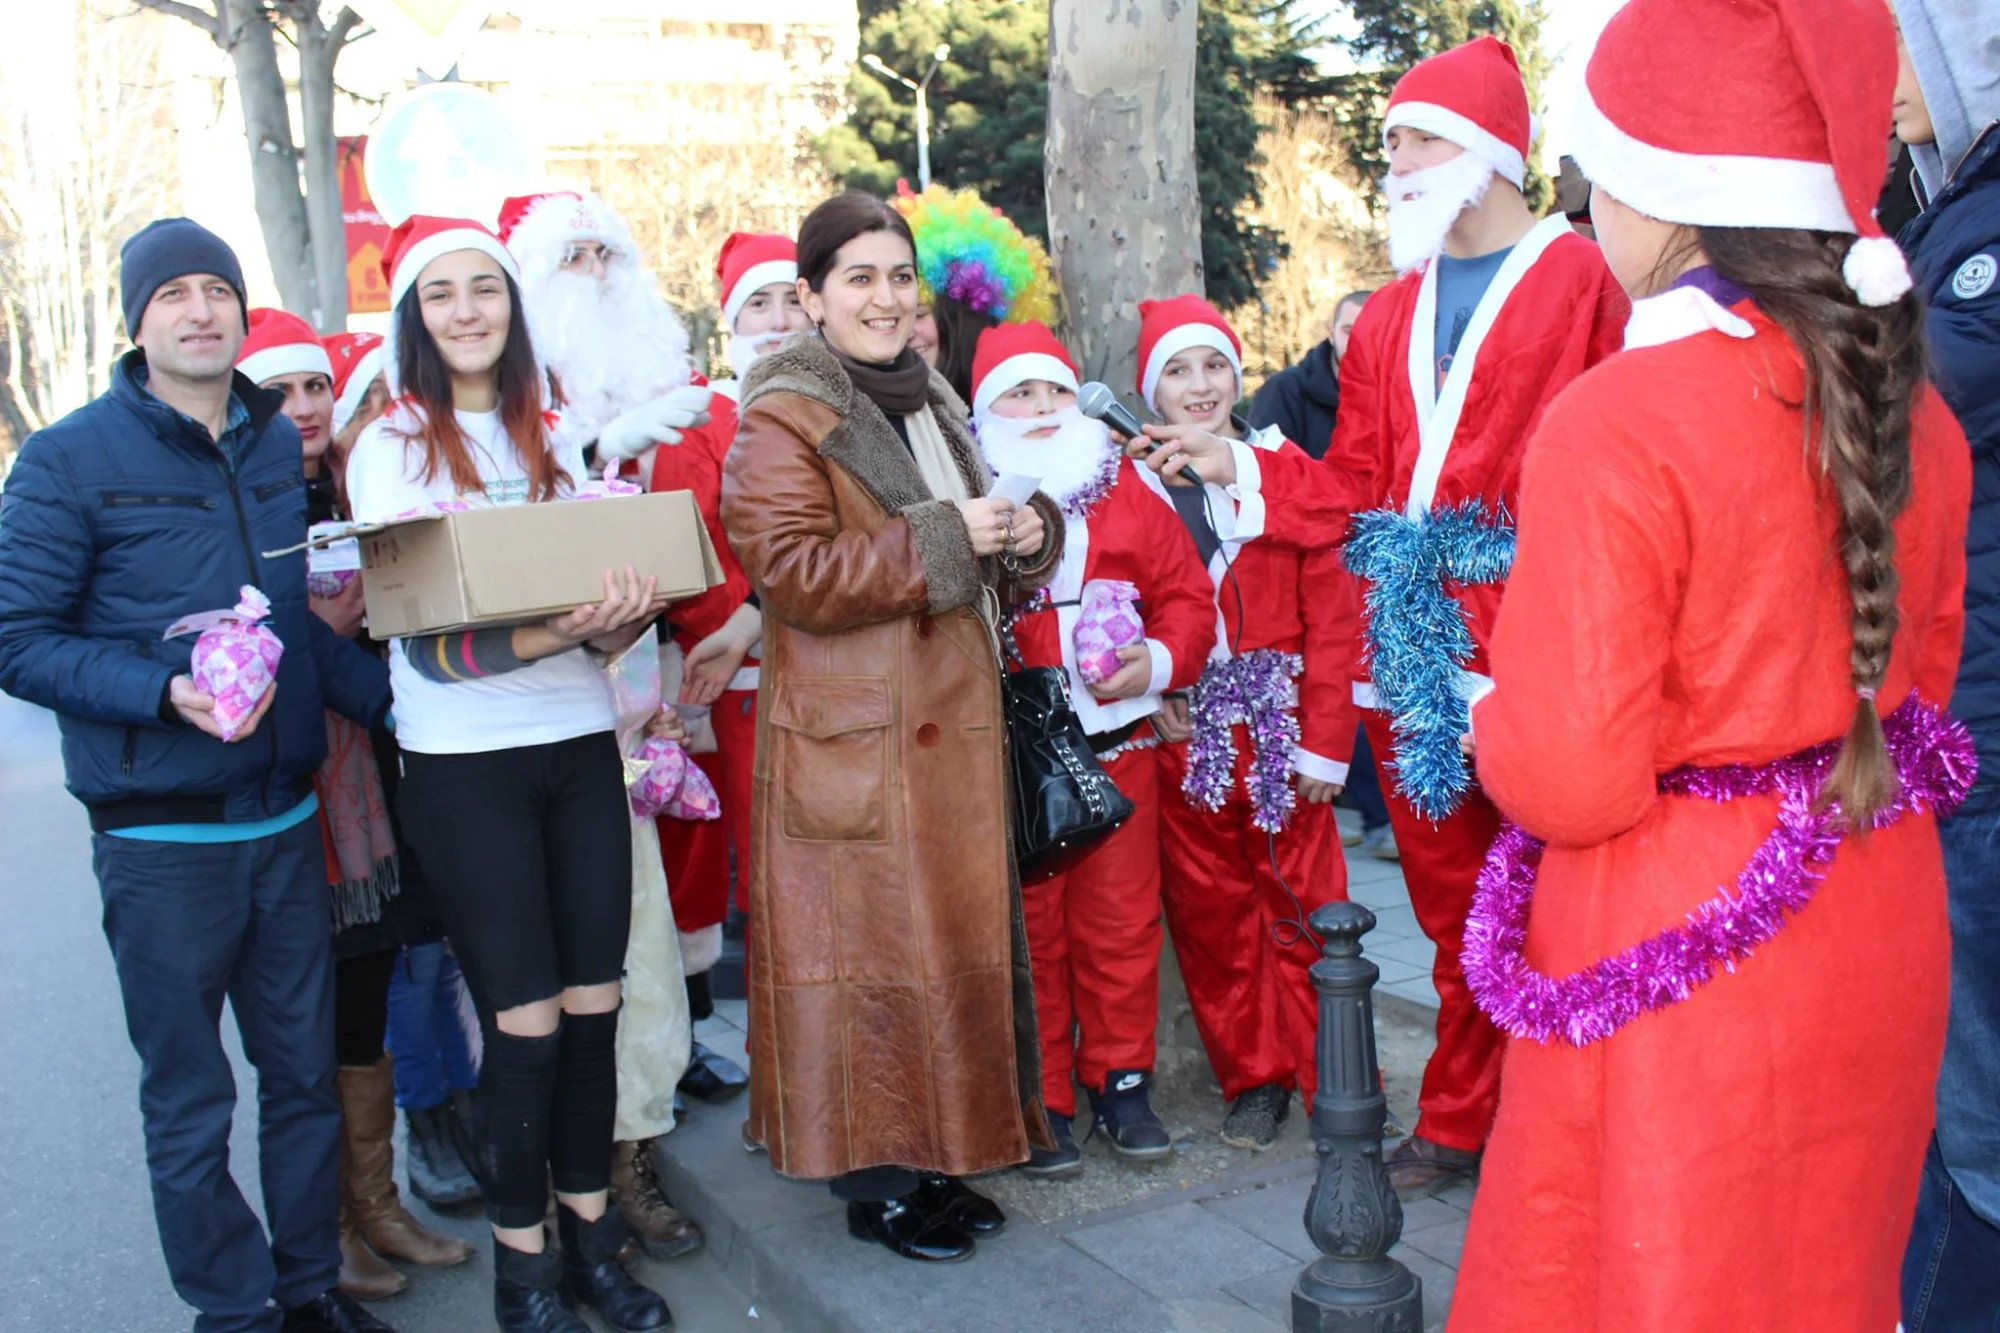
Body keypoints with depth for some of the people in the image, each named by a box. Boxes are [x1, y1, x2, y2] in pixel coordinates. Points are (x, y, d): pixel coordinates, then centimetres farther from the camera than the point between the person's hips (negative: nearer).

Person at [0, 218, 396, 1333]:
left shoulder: (279, 443, 8)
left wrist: (394, 698, 3)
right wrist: (167, 692, -23)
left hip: (285, 816, 5)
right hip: (161, 834, -4)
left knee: (306, 1072, 14)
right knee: (191, 1105, 7)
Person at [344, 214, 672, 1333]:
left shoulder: (554, 437, 10)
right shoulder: (390, 449, -3)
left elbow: (603, 594, 11)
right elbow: (425, 638, -12)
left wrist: (623, 618, -13)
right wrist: (556, 631, -28)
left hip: (582, 747, 4)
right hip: (466, 764, -4)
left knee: (593, 1004, 6)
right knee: (525, 1018, -1)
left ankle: (591, 1232, 23)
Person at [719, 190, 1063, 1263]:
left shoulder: (930, 401, 17)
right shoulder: (781, 419, -7)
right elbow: (787, 572, -19)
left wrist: (1023, 538, 4)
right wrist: (939, 539, -20)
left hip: (951, 726, 8)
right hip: (853, 738, -8)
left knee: (954, 934, 11)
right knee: (869, 945, -2)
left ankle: (932, 1155, 25)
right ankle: (875, 1181, 12)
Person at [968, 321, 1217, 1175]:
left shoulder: (1125, 489, 7)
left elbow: (1186, 592, 9)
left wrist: (1161, 659, -8)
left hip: (1120, 745, 3)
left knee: (1122, 923, 9)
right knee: (1029, 931, 5)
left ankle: (1120, 1081, 26)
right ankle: (1040, 1102, 19)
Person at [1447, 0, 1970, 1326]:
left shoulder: (1614, 425, -22)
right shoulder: (1910, 406, 0)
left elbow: (1567, 781, -21)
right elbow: (1920, 674, 13)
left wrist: (1488, 718, -1)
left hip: (1683, 954, -6)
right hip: (1881, 930, 7)